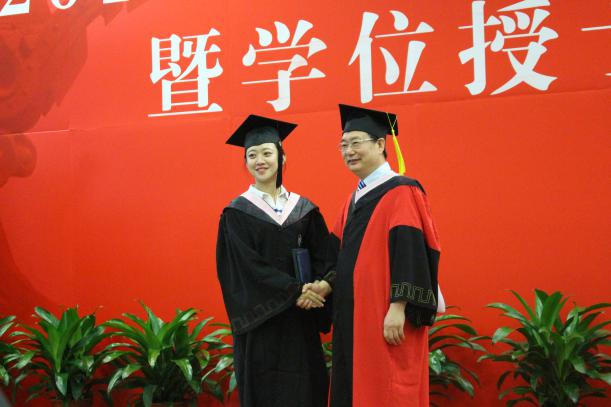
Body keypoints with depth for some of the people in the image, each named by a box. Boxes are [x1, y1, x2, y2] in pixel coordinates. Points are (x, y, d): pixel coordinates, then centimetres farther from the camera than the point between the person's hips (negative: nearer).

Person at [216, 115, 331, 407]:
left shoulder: (304, 209, 8)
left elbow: (322, 259, 5)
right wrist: (296, 291, -18)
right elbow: (248, 266, -10)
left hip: (301, 322, 3)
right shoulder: (236, 213, -1)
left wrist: (315, 290, -16)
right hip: (260, 320, -3)